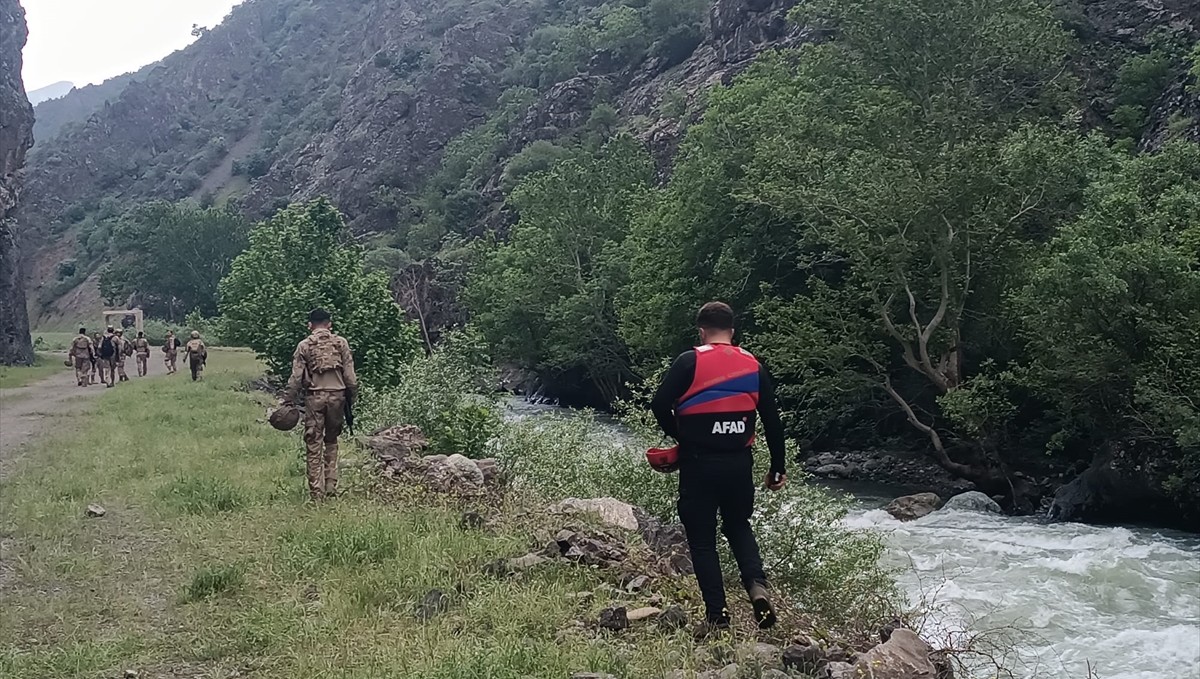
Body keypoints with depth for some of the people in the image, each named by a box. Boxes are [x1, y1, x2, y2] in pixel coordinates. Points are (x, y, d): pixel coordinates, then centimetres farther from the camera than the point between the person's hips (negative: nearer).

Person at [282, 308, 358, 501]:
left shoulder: (304, 345, 0)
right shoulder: (341, 343, 3)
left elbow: (296, 377, -2)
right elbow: (350, 376, 0)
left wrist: (288, 401, 5)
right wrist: (351, 396, 12)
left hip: (314, 397, -2)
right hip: (337, 396, 2)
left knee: (313, 445, 5)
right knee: (331, 442, 16)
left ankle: (316, 492, 4)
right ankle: (331, 486, 12)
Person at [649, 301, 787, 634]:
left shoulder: (690, 362, -6)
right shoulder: (753, 365, 5)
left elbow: (660, 405, -12)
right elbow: (773, 420, 7)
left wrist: (679, 435, 7)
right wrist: (777, 468, 15)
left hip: (699, 465, -3)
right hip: (740, 463, 4)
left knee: (702, 539, 8)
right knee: (738, 526, 24)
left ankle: (717, 615, 6)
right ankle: (757, 586, 2)